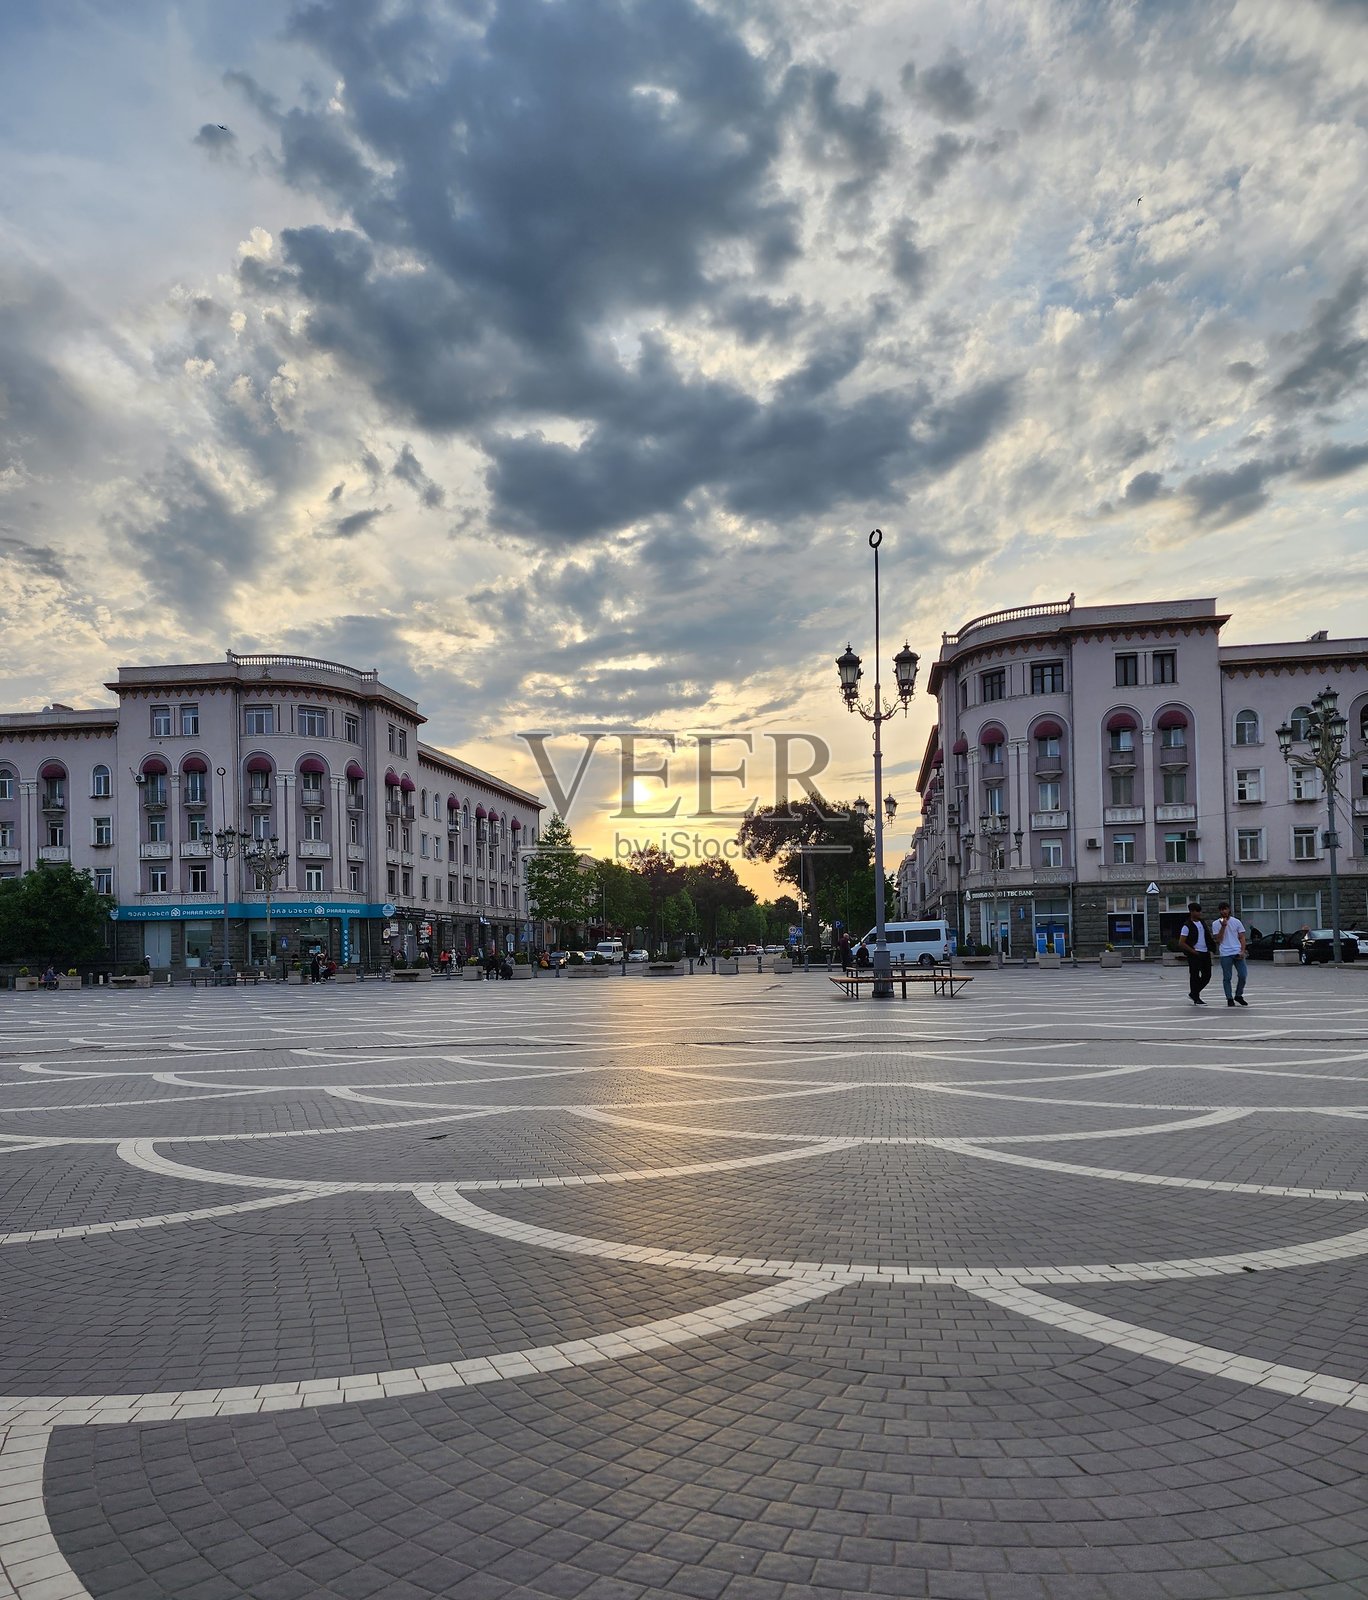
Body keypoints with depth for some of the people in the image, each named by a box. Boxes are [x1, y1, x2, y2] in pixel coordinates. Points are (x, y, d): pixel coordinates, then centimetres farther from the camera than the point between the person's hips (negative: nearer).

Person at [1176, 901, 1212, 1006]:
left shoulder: (1202, 923, 12)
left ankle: (1193, 994, 25)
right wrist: (1193, 952, -13)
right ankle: (1196, 999, 6)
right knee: (1195, 976, -2)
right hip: (1194, 955, -7)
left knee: (1207, 976, 9)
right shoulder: (1187, 926, -10)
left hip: (1205, 953, 8)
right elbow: (1181, 943, -12)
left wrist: (1209, 950, 12)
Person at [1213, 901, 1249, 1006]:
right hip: (1225, 954, -1)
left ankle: (1238, 995, 15)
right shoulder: (1216, 924, 3)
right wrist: (1223, 926, -13)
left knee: (1243, 975, -3)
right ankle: (1229, 999, 9)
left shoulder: (1236, 922, 7)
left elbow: (1242, 938, 7)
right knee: (1227, 978, 1)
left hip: (1238, 953, 1)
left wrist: (1242, 951, -6)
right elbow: (1218, 939, -5)